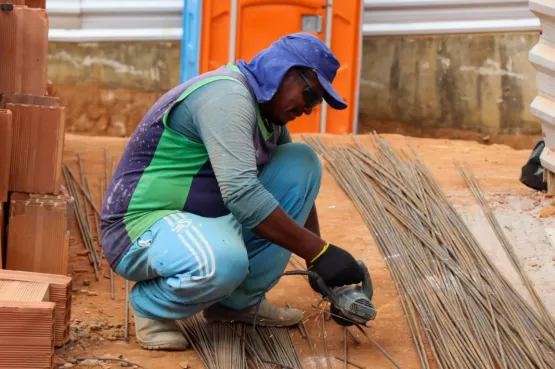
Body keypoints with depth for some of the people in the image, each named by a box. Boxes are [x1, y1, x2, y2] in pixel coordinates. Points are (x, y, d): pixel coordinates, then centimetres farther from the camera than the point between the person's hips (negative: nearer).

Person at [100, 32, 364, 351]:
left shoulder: (268, 111, 9)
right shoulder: (228, 95, -21)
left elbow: (297, 186, 17)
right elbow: (242, 194, -32)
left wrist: (322, 264, 11)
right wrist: (318, 251, -29)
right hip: (145, 227, -9)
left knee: (302, 162, 0)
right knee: (223, 261, -41)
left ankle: (240, 300, 4)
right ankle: (151, 305, -5)